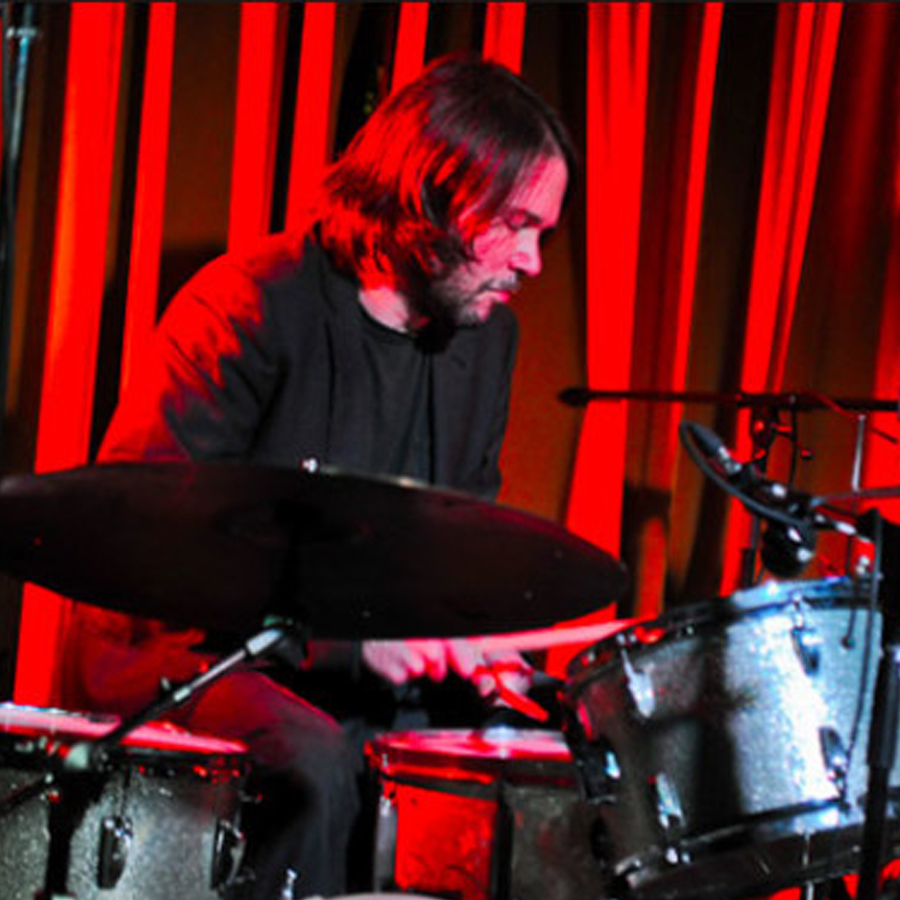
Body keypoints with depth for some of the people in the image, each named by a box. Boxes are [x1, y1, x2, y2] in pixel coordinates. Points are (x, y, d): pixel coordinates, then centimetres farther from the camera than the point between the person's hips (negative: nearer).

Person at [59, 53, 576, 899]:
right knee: (311, 763, -35)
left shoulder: (487, 333, 7)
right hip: (180, 654, -7)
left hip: (375, 669, 7)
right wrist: (349, 636, -27)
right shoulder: (250, 308, -18)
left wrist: (474, 644, -4)